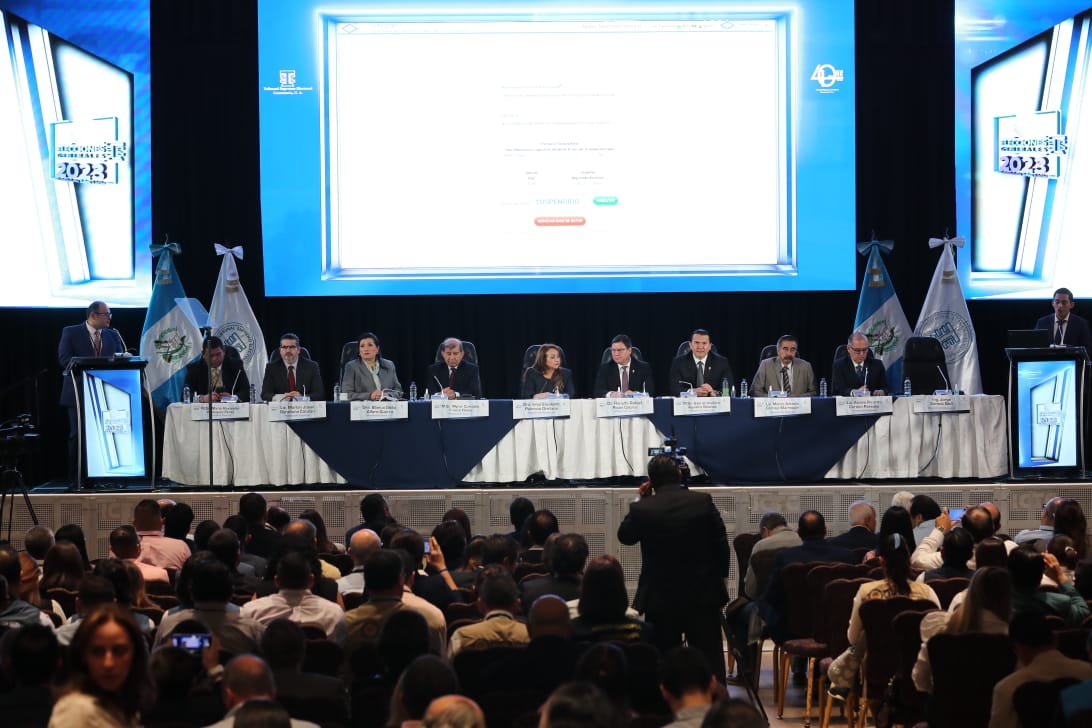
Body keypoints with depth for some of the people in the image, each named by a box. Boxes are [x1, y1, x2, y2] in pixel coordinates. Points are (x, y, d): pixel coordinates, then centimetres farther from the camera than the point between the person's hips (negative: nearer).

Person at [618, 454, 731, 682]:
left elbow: (624, 536, 9)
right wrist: (720, 576, 12)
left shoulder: (642, 509, -11)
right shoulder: (703, 501, -8)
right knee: (710, 661, 8)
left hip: (660, 600, -1)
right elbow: (721, 544, -2)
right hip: (703, 596, 1)